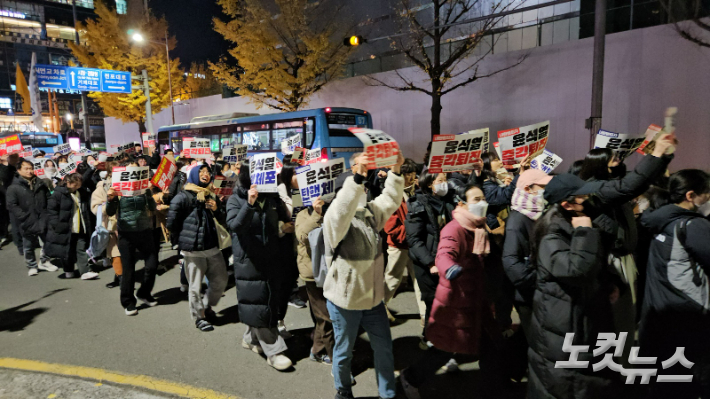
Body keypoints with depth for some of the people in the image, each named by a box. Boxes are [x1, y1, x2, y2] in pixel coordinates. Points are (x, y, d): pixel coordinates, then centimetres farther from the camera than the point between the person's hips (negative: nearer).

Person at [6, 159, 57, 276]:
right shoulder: (14, 187, -5)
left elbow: (49, 199, 12)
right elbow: (11, 205, -10)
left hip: (43, 221, 3)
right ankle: (32, 266, 28)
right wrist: (24, 217, -17)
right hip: (27, 224, -3)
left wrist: (48, 214, 1)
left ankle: (44, 261, 31)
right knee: (29, 247, 11)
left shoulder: (40, 184, 8)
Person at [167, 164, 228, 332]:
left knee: (220, 281, 12)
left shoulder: (212, 196, 13)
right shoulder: (183, 197, -6)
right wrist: (186, 236, 5)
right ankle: (199, 317, 24)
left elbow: (222, 220, 18)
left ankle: (207, 306, 37)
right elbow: (171, 223, -6)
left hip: (213, 248, 6)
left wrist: (217, 209, -3)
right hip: (193, 250, -6)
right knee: (195, 287, 4)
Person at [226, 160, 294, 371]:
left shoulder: (271, 198, 6)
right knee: (258, 303, -2)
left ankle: (251, 338, 35)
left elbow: (283, 220, 19)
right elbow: (234, 225, -24)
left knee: (271, 301, 13)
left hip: (273, 258, 5)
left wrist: (286, 227, -3)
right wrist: (249, 204, -37)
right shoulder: (236, 200, -6)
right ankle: (274, 350, 7)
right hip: (250, 260, -5)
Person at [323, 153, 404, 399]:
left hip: (373, 297, 6)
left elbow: (390, 199, 6)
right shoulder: (334, 219, -19)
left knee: (384, 347, 16)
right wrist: (357, 177, -48)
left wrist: (395, 172, -7)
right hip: (344, 299, -6)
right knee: (344, 350, 15)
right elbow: (342, 210, -39)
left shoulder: (370, 213, 3)